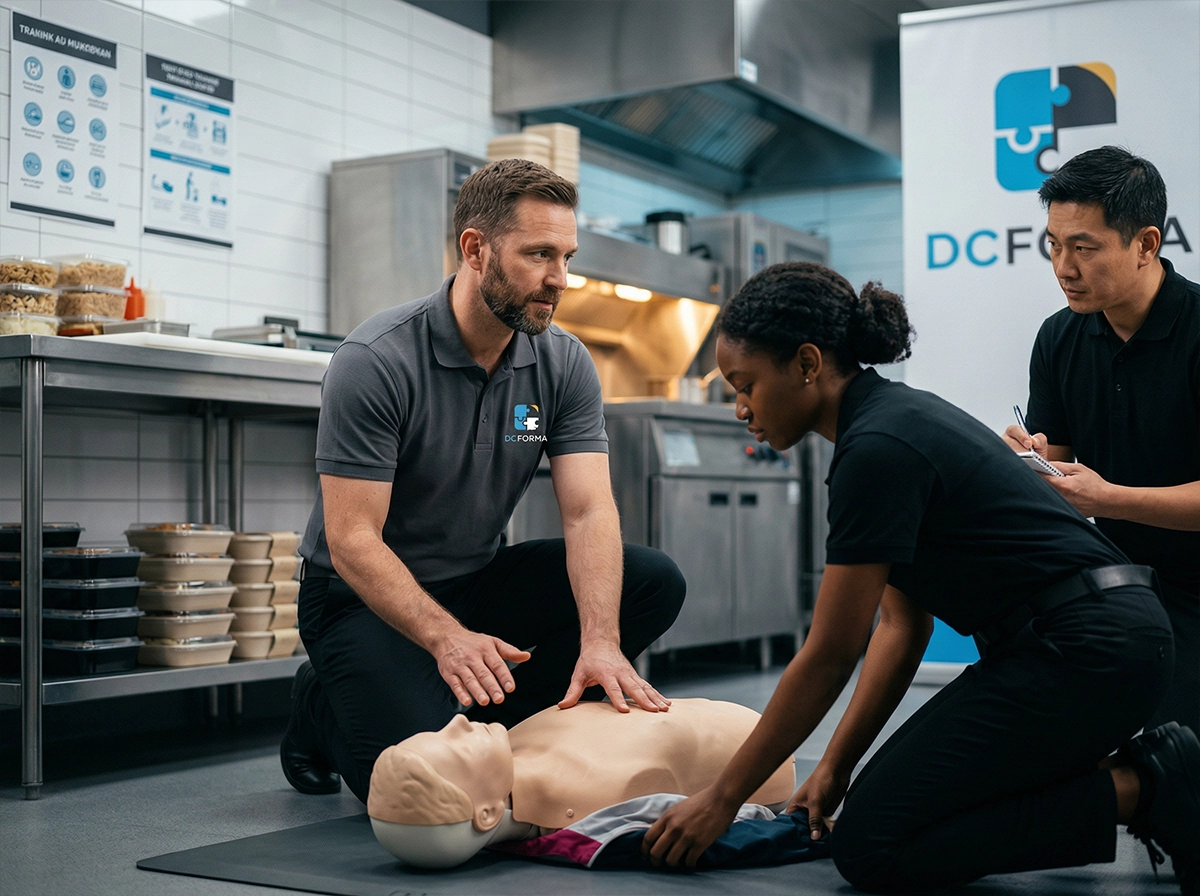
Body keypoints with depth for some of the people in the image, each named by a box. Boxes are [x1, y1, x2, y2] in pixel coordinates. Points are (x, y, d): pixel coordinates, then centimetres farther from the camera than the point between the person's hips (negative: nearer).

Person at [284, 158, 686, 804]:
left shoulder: (565, 364, -7)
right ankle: (325, 714, 8)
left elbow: (588, 512, -16)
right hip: (369, 595, -5)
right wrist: (447, 639, -39)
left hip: (481, 579, 6)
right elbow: (352, 541, -25)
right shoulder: (375, 361, -22)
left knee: (652, 582, -13)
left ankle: (484, 718, -3)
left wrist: (600, 641, -33)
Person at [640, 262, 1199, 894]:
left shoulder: (878, 448, -18)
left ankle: (1140, 792, -7)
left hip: (1084, 652, -10)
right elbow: (902, 625, 14)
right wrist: (834, 769, 12)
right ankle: (1148, 776, 9)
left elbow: (828, 657, -15)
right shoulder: (893, 418, 12)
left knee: (874, 845, -8)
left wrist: (722, 798, -6)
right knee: (898, 803, 14)